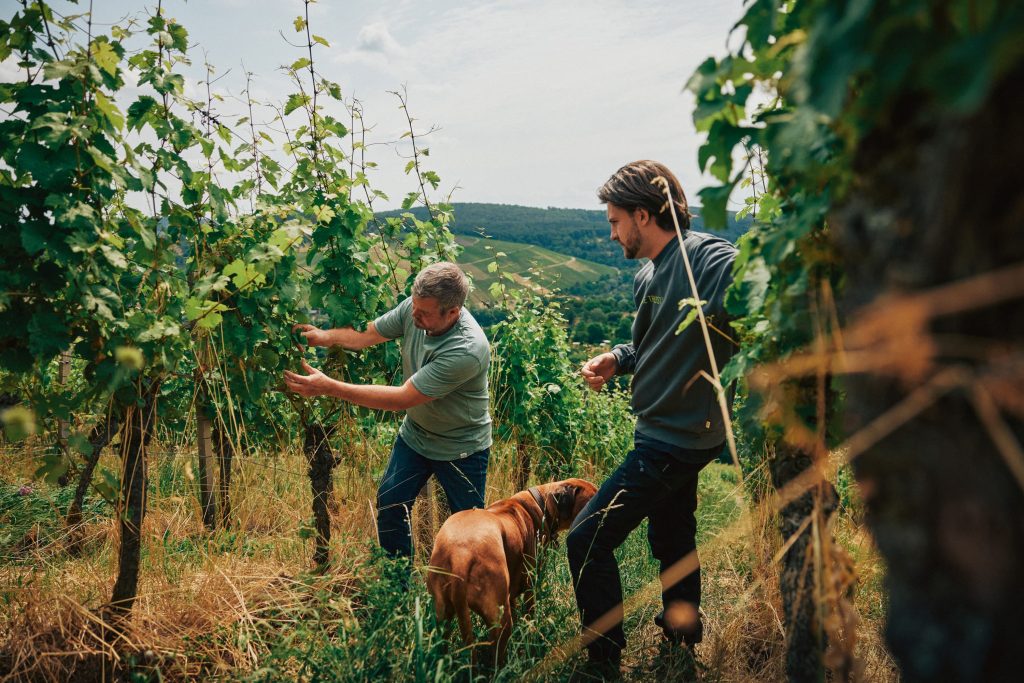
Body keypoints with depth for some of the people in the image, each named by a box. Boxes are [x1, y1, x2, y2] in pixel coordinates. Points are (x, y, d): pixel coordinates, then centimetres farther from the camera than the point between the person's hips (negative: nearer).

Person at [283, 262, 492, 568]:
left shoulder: (468, 349, -39)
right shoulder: (414, 308, -19)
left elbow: (403, 398, -37)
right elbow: (367, 333, -5)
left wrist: (329, 387, -38)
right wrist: (325, 336, -26)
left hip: (461, 448, -6)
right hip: (414, 433, 6)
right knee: (389, 504, 12)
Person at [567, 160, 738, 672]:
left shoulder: (708, 258, -21)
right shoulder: (648, 277, 8)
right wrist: (616, 359, 1)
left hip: (675, 438, -10)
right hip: (670, 432, 10)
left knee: (587, 539, -5)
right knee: (671, 534, 26)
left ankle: (604, 658, 12)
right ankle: (682, 632, 49)